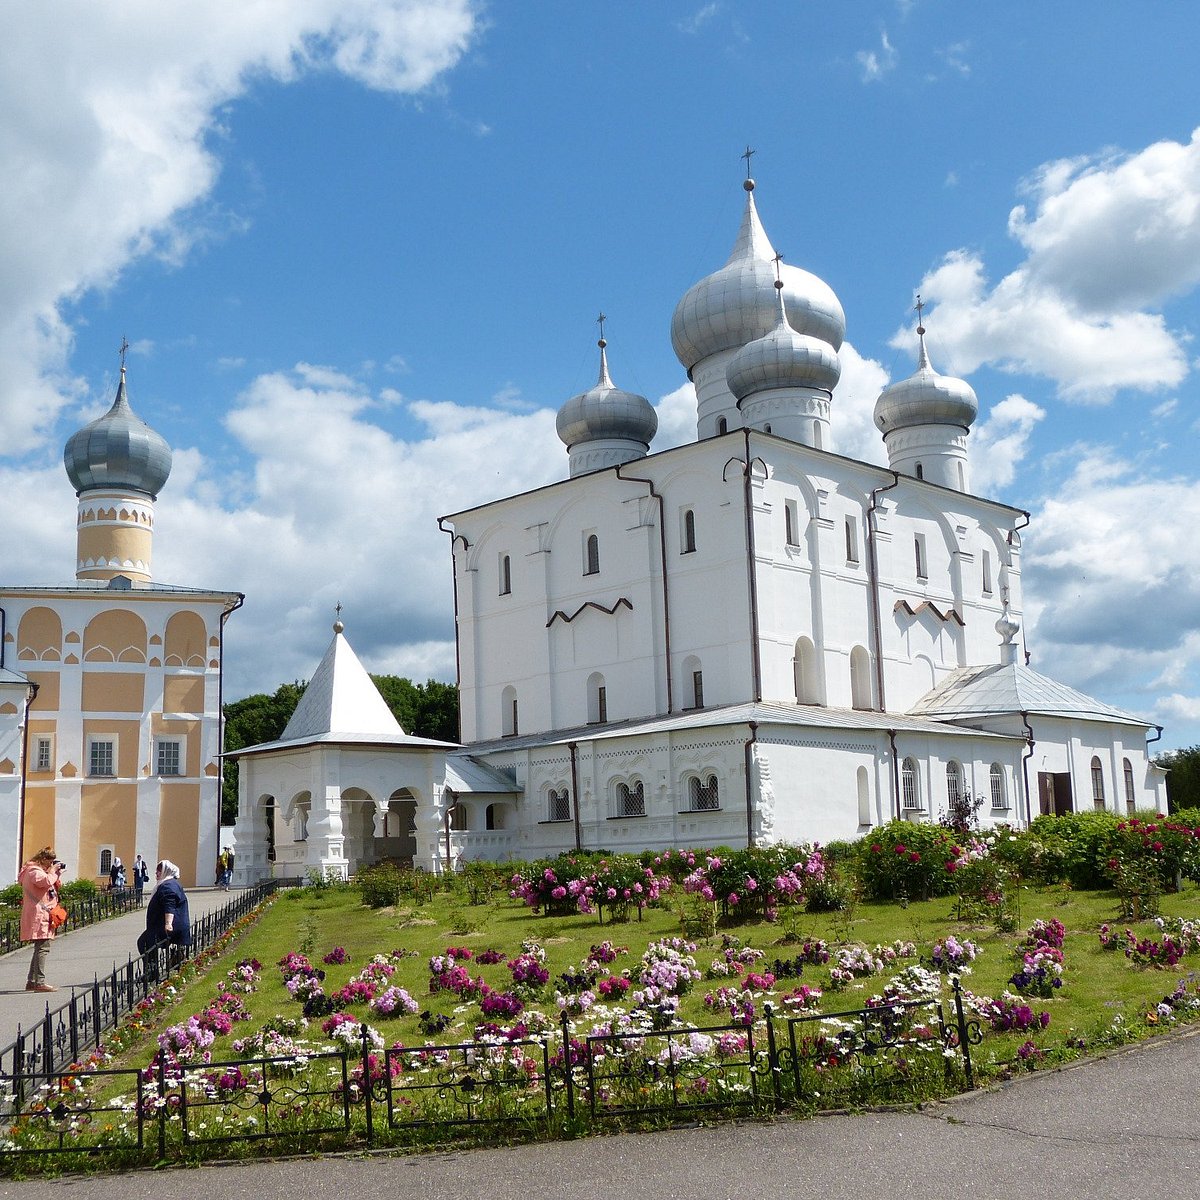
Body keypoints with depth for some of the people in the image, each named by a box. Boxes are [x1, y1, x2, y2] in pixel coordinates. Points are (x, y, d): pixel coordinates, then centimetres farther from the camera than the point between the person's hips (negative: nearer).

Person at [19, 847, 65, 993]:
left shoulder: (38, 871, 23)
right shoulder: (34, 871, -9)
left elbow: (57, 886, 28)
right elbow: (46, 882, -30)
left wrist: (57, 873, 13)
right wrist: (52, 871, -12)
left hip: (42, 915, 11)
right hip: (39, 915, -11)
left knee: (40, 948, 16)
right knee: (43, 948, -17)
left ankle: (31, 981, 20)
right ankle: (39, 982, -22)